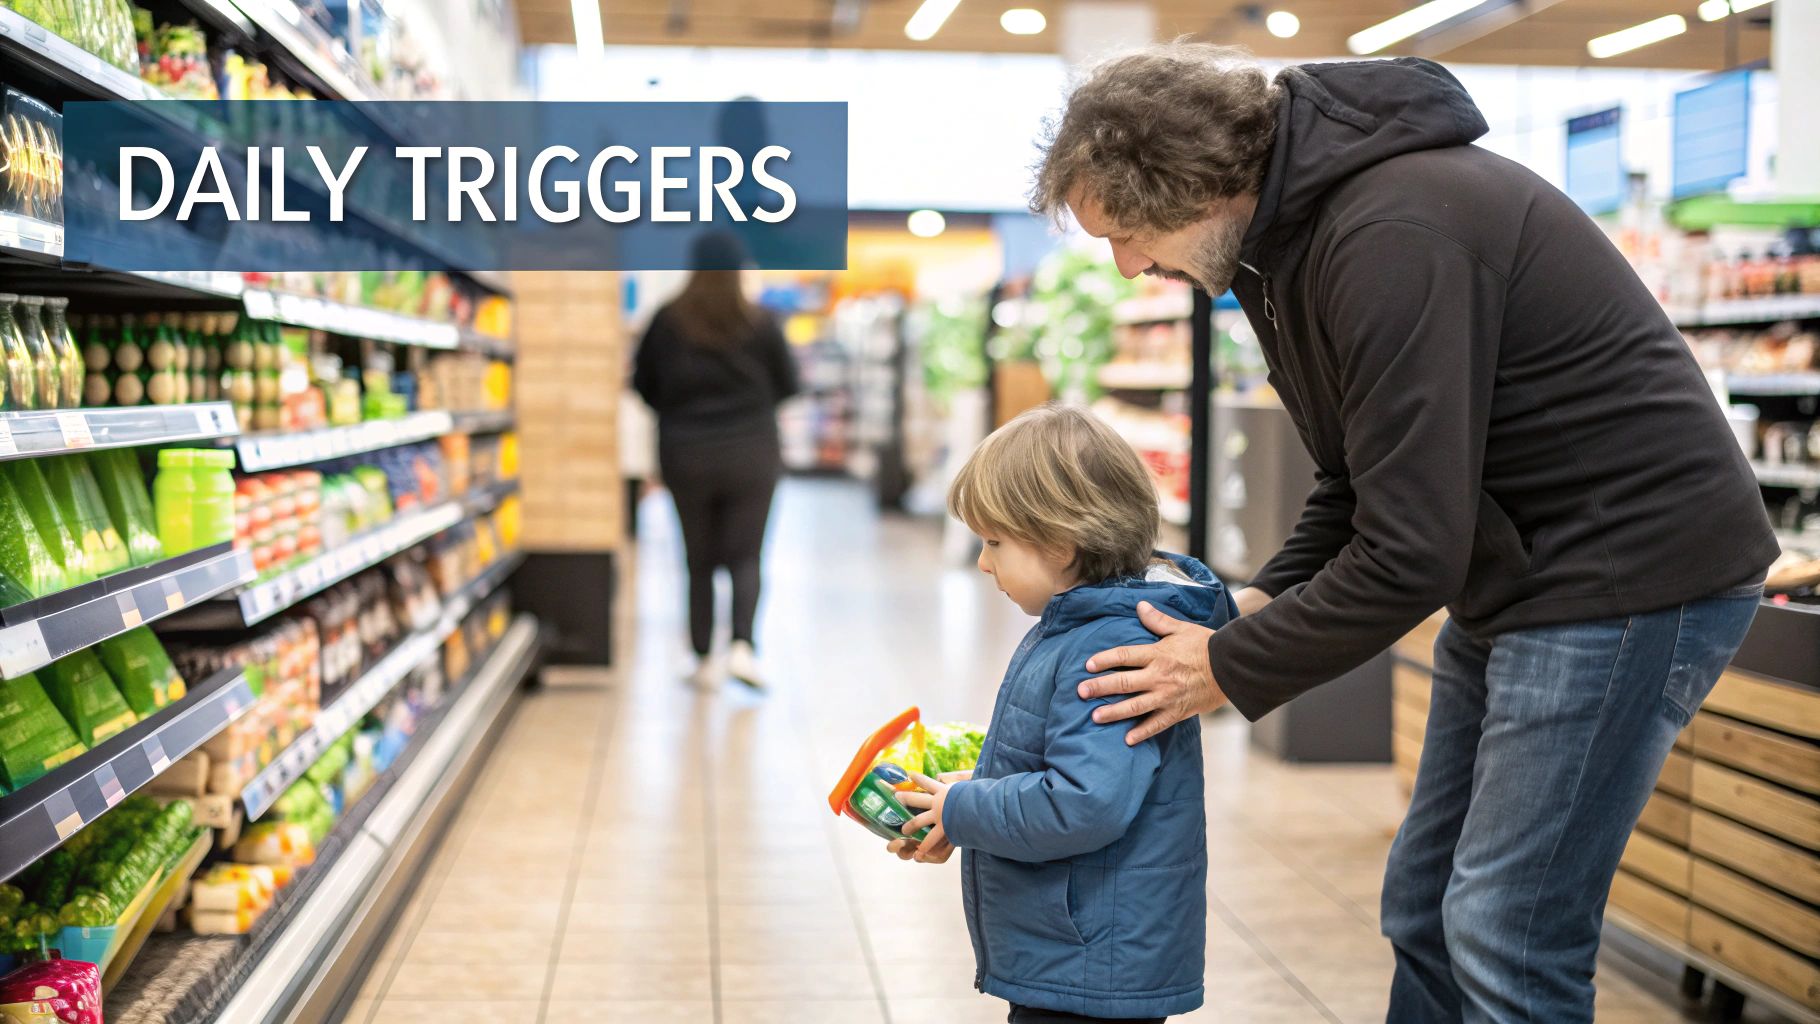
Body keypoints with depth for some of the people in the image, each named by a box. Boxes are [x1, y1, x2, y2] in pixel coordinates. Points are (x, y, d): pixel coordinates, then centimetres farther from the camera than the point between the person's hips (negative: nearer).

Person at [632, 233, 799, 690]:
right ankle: (742, 644, -14)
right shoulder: (760, 324, -6)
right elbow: (787, 385, 4)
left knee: (699, 559, 11)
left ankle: (703, 660, 12)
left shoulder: (667, 322, -4)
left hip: (684, 454, 1)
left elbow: (644, 384, 4)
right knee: (745, 555, 5)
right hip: (751, 454, -1)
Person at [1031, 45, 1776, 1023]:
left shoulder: (1392, 235, -26)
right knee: (1423, 908, 14)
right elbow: (1360, 477, 16)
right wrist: (1262, 603, 0)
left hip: (1631, 569, -10)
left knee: (1506, 941, -8)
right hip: (1512, 574, 10)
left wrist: (1231, 671, -15)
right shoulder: (1284, 231, 5)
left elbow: (1412, 552, -27)